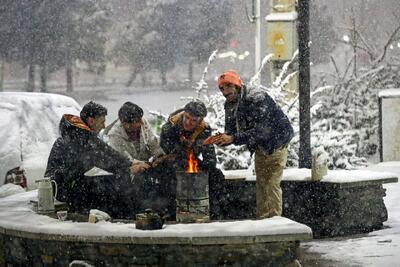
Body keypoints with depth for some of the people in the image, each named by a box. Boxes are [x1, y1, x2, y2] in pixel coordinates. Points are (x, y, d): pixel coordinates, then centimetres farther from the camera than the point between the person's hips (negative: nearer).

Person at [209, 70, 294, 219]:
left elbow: (260, 131, -34)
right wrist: (221, 140, -23)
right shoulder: (230, 106, -1)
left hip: (276, 144, -8)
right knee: (260, 184, 8)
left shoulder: (257, 99, -27)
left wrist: (233, 139, -39)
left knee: (271, 184, -14)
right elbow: (230, 131, 2)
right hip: (260, 147, 8)